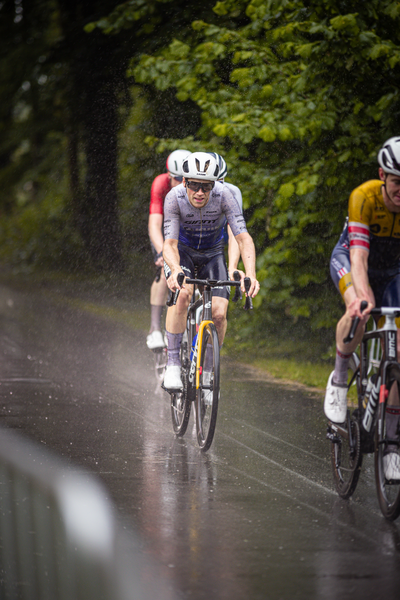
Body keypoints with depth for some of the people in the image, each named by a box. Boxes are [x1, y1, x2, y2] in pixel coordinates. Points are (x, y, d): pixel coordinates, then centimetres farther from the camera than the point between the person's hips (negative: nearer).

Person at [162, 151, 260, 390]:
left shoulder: (224, 196, -29)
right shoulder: (174, 198, -29)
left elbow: (244, 238, -32)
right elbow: (170, 244, -32)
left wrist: (251, 275, -48)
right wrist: (175, 270, -54)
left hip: (212, 254, 1)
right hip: (182, 252, -1)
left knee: (219, 313, -17)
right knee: (182, 294, -32)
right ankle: (173, 363, -22)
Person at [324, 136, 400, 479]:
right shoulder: (364, 197, -33)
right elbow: (359, 257, -43)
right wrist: (363, 296, -62)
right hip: (349, 260, -2)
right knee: (360, 312, -37)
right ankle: (339, 377, -10)